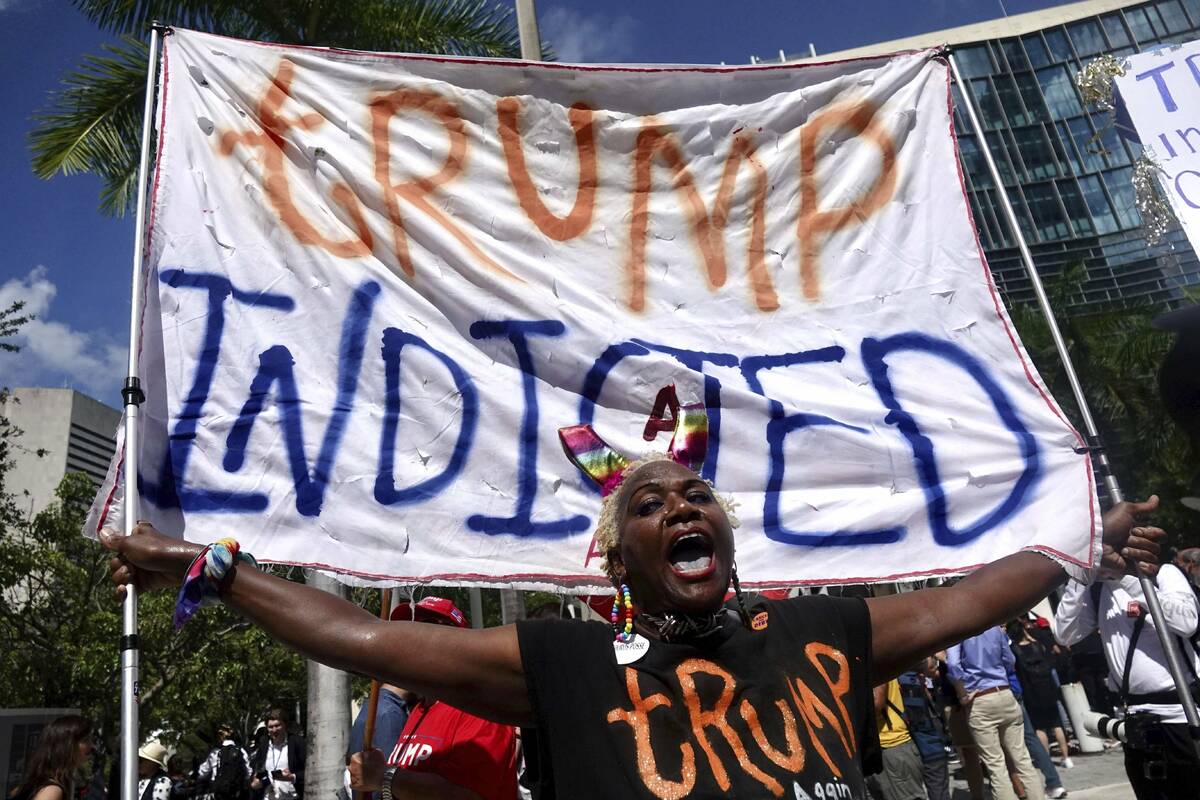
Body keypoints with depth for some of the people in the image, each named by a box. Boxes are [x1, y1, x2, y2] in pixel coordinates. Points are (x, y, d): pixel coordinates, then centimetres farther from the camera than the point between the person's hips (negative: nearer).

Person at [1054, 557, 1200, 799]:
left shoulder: (1162, 572, -7)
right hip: (1137, 717, 4)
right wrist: (1077, 579, -8)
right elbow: (1065, 634, -1)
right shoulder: (1095, 590, 6)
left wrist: (1127, 579, -25)